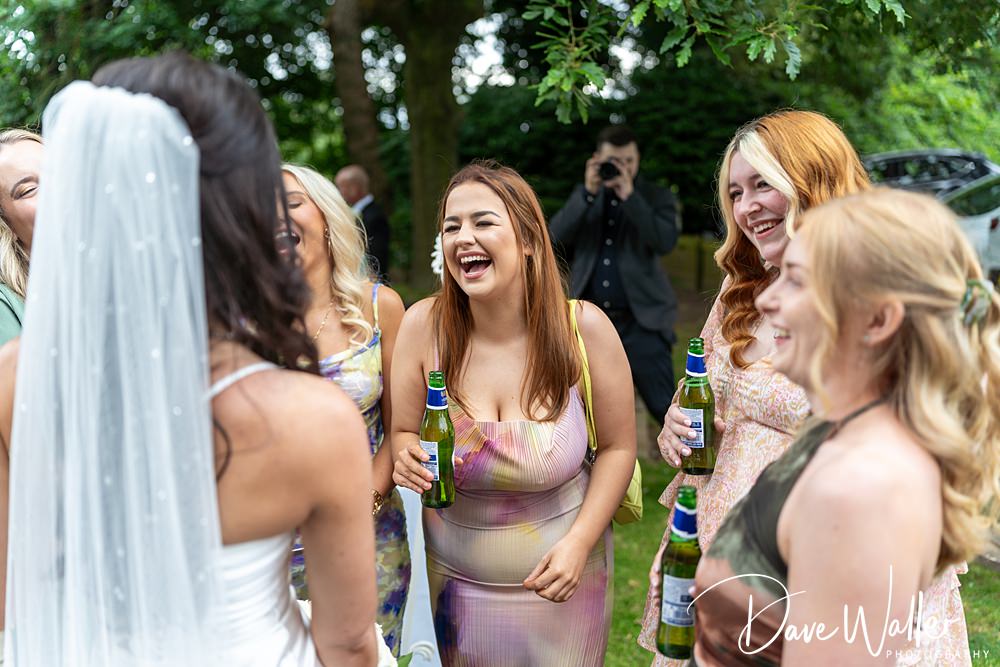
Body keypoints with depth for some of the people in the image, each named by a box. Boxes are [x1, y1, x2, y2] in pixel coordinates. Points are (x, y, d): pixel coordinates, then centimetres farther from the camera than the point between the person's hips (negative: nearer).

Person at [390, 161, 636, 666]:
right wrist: (408, 455, -22)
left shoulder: (583, 327, -16)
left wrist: (579, 541, -16)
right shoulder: (423, 325, -14)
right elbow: (402, 432, 0)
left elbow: (618, 446, -6)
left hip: (559, 576, -1)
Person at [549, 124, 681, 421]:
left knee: (665, 408, -6)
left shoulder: (657, 197, 4)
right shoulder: (583, 197, 12)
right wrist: (587, 193, -12)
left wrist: (629, 196, -18)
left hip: (642, 322, -3)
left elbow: (666, 241, -14)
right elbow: (555, 238, -3)